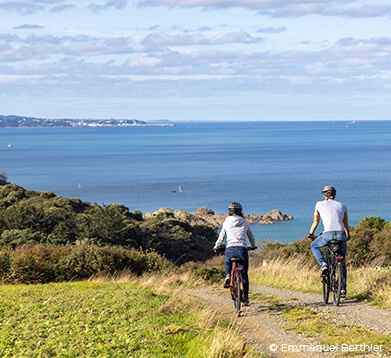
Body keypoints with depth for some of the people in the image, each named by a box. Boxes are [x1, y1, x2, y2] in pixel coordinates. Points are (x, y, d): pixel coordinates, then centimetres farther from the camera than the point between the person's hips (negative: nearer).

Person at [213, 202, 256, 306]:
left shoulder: (226, 223, 11)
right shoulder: (245, 223, 13)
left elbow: (221, 237, 18)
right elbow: (251, 237, 27)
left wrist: (216, 247, 36)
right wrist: (253, 246, 47)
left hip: (230, 249, 0)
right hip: (242, 249, 0)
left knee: (228, 264, 34)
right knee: (244, 275, 12)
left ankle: (228, 275, 4)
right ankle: (246, 299, 11)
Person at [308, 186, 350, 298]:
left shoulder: (320, 204, 17)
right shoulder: (342, 206, 23)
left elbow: (315, 222, 26)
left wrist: (310, 234, 41)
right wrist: (348, 236, 51)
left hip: (328, 234, -3)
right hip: (341, 235, 3)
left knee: (314, 246, 28)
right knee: (342, 262, 21)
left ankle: (323, 264, 3)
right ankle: (343, 288, 12)